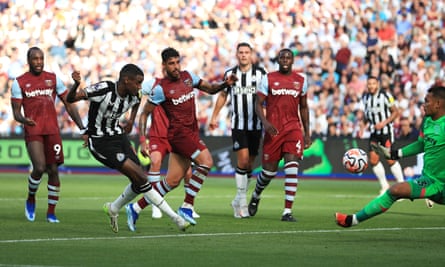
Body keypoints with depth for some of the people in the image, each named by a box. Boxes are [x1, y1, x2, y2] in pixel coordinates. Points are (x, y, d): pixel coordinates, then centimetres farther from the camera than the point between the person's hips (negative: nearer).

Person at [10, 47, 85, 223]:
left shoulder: (53, 79, 11)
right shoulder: (19, 83, 4)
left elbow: (69, 104, 11)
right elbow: (16, 112, 2)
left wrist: (81, 127, 3)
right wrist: (24, 119, -23)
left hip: (52, 131, 3)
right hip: (33, 131, -3)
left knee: (53, 170, -1)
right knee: (39, 168, -17)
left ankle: (51, 212, 8)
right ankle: (31, 199, 12)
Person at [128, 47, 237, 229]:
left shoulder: (188, 76, 9)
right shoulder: (161, 89, -9)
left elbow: (211, 89, 19)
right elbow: (144, 114, -4)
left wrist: (225, 84, -2)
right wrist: (143, 141, -11)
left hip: (191, 132, 7)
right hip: (178, 132, -7)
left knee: (172, 180, 7)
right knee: (206, 161, -24)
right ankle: (187, 207, -18)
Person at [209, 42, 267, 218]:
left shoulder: (260, 73, -1)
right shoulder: (230, 74, 5)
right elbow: (223, 95, 18)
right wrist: (214, 117, 20)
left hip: (256, 125, 1)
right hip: (238, 124, 0)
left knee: (249, 164, 4)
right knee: (243, 159, -15)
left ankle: (239, 200, 18)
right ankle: (242, 202, -9)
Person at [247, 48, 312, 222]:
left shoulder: (301, 80, 10)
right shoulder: (268, 79, 2)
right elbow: (258, 104, 0)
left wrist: (307, 132, 14)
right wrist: (265, 122, -17)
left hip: (293, 128, 1)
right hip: (273, 129, -1)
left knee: (292, 167, -15)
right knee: (269, 170, 4)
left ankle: (287, 212, -15)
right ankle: (256, 196, 37)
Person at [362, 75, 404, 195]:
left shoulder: (385, 95, -10)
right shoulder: (365, 98, 7)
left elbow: (395, 112, -7)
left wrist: (384, 123, -17)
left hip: (386, 131, -6)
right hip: (374, 132, 6)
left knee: (390, 160, -10)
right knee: (373, 160, -3)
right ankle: (384, 186, 12)